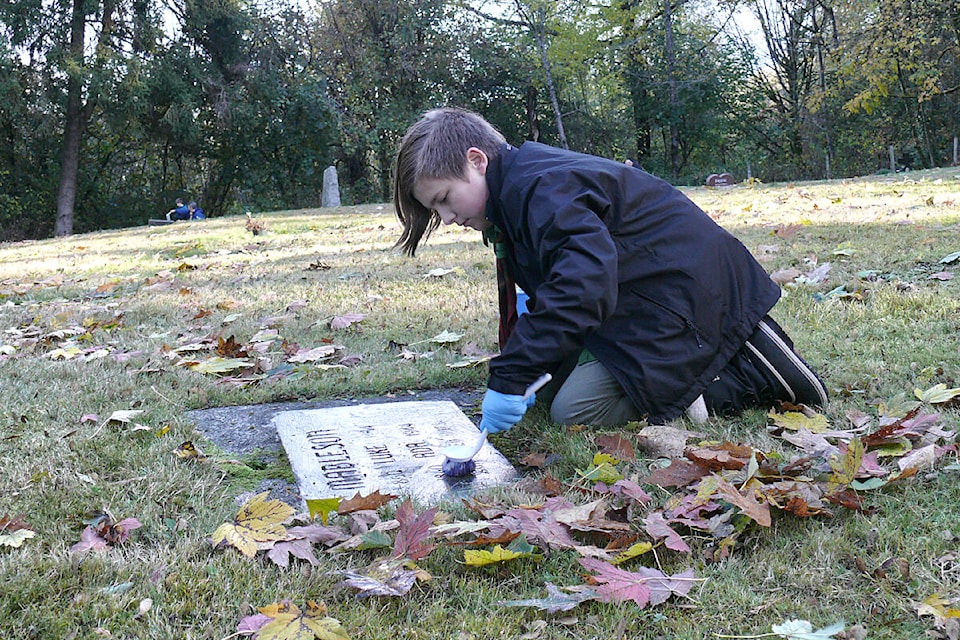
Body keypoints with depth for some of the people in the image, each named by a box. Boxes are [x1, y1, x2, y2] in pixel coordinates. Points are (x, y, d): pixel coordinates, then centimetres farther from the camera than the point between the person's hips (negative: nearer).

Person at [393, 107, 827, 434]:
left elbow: (583, 283, -36)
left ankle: (758, 373, -8)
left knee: (575, 411, -15)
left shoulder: (536, 187, -22)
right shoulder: (516, 187, 12)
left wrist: (508, 378, -36)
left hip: (687, 290, -11)